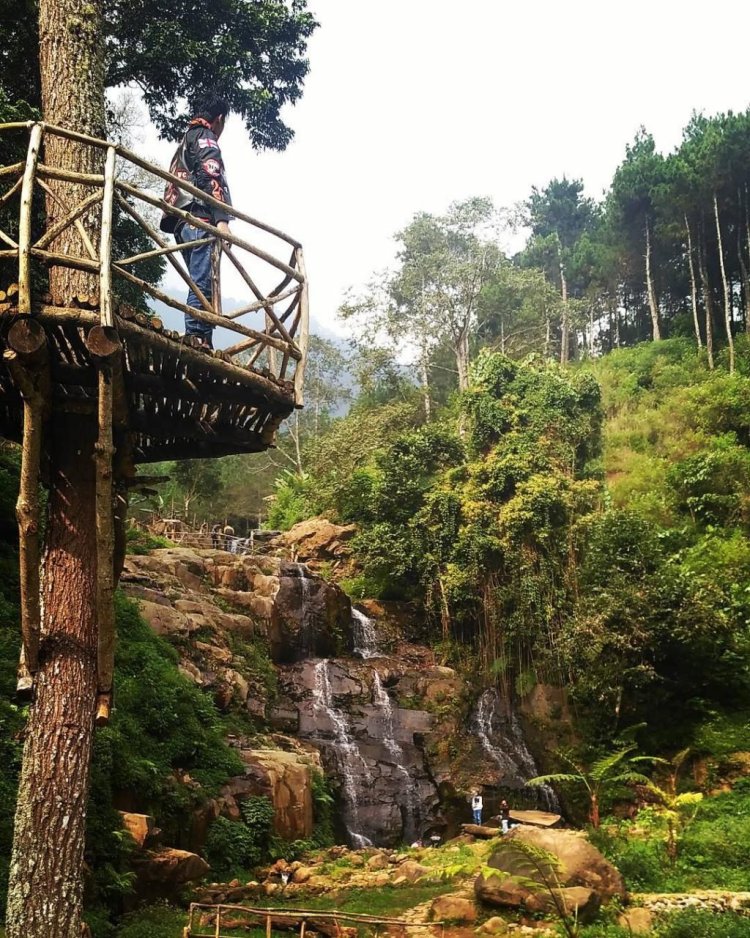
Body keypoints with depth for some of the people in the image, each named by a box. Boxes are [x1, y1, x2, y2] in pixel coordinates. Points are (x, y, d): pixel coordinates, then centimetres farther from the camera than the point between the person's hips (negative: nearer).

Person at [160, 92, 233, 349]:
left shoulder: (185, 141, 34)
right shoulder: (204, 137, 3)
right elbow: (209, 178, -12)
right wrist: (221, 219, -23)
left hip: (182, 221, 10)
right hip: (200, 217, -10)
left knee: (200, 282, 7)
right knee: (202, 283, -18)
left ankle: (200, 339, 0)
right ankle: (197, 337, -26)